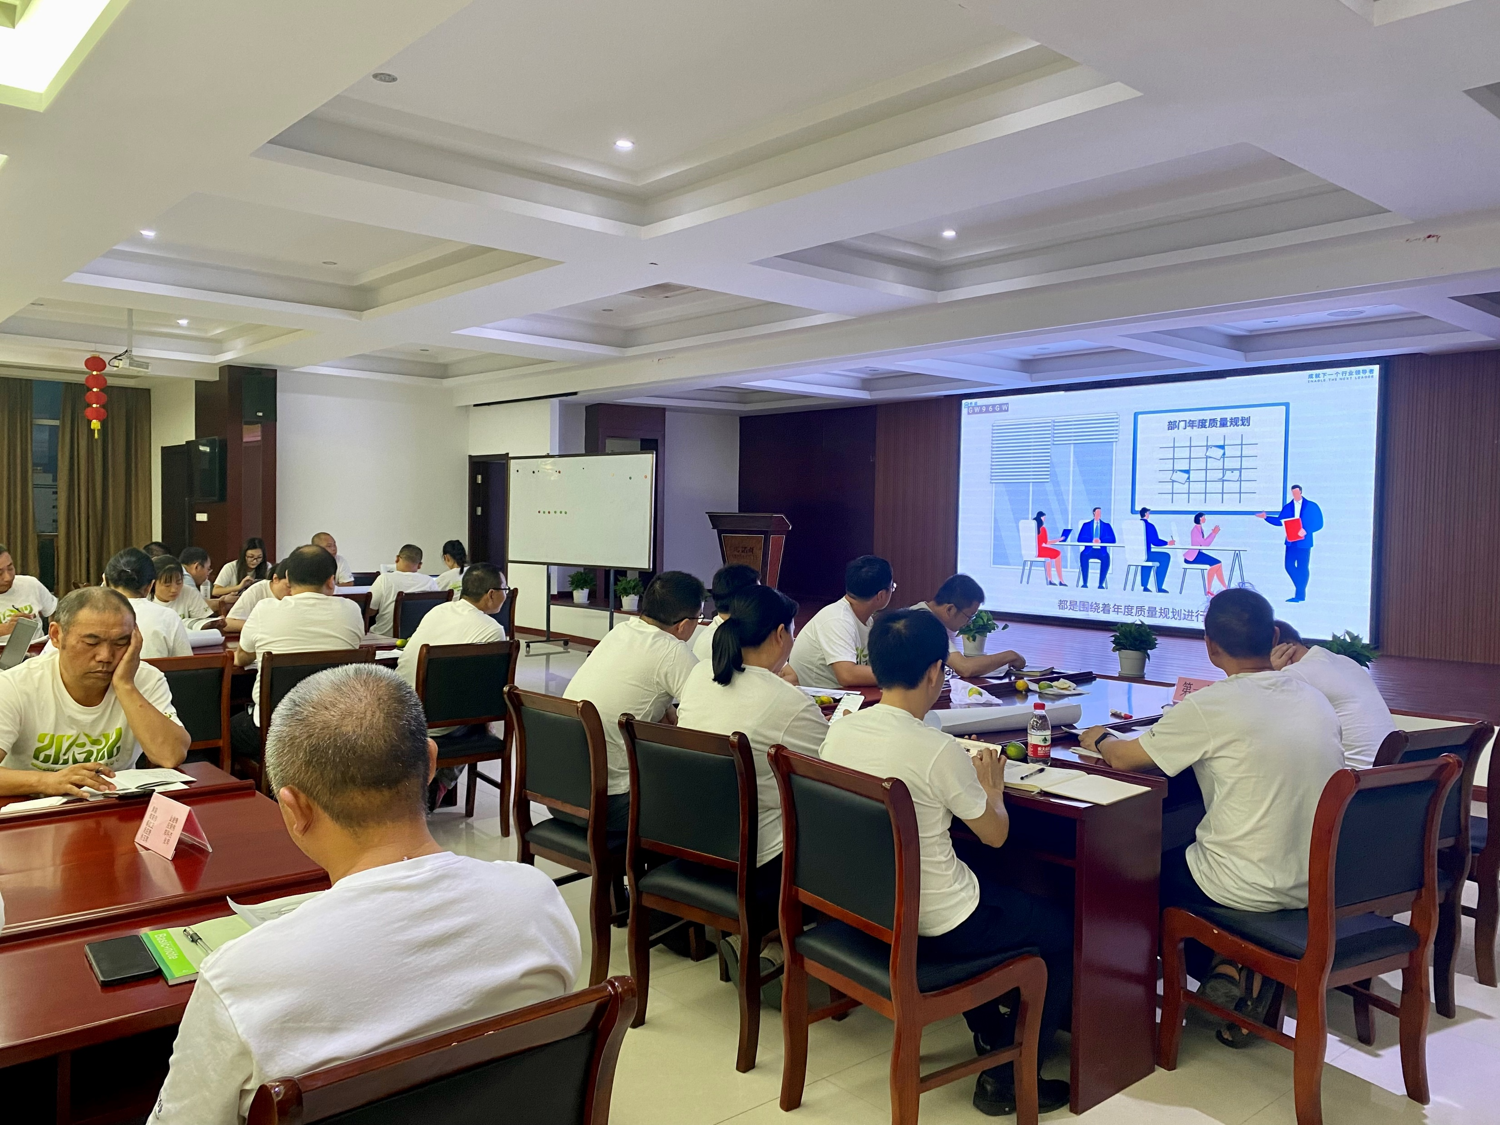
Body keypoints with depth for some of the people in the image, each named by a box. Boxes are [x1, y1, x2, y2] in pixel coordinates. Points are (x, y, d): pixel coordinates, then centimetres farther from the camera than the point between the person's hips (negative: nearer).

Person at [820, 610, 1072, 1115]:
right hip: (936, 928, -7)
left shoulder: (839, 731, -7)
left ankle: (989, 1028, 43)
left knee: (976, 865, 34)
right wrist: (991, 784, 9)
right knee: (1068, 931, 14)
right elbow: (996, 833, -10)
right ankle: (1007, 1078, 17)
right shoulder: (940, 751, -26)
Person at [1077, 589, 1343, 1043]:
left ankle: (1222, 967, 12)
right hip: (1318, 885, 6)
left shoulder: (1209, 708, -18)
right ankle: (1246, 968, 13)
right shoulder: (1317, 701, 0)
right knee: (1186, 854, 28)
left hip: (1249, 890, -6)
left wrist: (1098, 738, 13)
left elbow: (1123, 757, -9)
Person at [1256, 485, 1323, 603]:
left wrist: (1306, 530, -16)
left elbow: (1318, 523, -2)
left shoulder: (1311, 506, 0)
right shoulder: (1287, 507, 9)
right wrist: (1266, 517, 4)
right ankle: (1301, 587, 17)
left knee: (1302, 568, -1)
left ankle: (1300, 594, 7)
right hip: (1291, 542, 3)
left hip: (1304, 542, -3)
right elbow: (1279, 521, 14)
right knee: (1289, 565, -3)